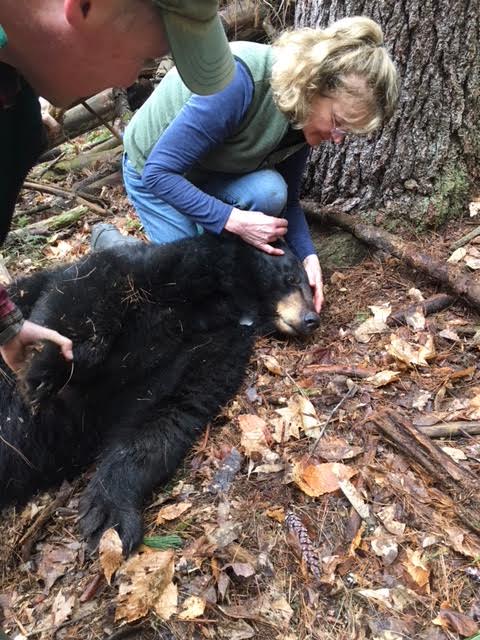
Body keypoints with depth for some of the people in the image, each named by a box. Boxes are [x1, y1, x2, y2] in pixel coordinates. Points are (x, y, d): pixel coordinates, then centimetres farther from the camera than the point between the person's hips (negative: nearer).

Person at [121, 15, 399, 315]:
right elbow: (158, 172, -35)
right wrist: (235, 219, -38)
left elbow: (287, 199, -5)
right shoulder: (240, 80, -39)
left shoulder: (306, 114, -16)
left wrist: (308, 256, -19)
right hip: (155, 172, -5)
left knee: (270, 193, -25)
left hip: (214, 172, 6)